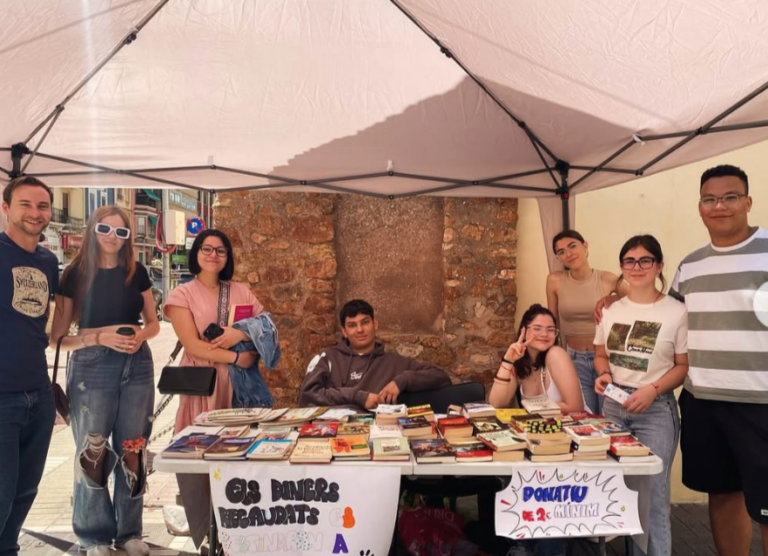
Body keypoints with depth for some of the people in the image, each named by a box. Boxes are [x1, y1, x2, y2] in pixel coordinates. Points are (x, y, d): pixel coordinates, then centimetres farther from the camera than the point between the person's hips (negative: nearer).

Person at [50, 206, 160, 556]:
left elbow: (153, 323, 12)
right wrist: (100, 336, -20)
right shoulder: (75, 274, -4)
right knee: (92, 451, 3)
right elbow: (58, 337, -5)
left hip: (137, 367, 3)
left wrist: (140, 335, -10)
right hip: (92, 370, -3)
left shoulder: (137, 272, 5)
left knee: (133, 450, 8)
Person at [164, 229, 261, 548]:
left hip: (238, 383, 3)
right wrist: (236, 357, -10)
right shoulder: (182, 294, 2)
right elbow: (192, 345, -8)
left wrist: (241, 333, -11)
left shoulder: (241, 291, 12)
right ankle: (206, 539, 12)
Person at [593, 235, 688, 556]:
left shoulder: (676, 312, -8)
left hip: (655, 410, -4)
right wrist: (604, 374, -5)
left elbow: (685, 365, -4)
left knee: (652, 492, 2)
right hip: (613, 405, 4)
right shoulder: (612, 310, 7)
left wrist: (652, 389, -17)